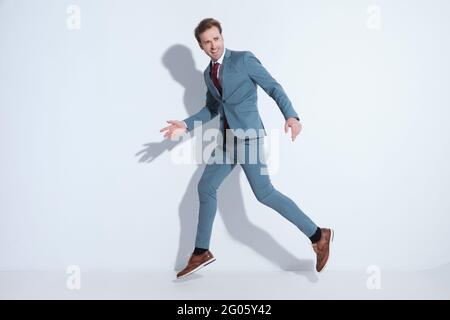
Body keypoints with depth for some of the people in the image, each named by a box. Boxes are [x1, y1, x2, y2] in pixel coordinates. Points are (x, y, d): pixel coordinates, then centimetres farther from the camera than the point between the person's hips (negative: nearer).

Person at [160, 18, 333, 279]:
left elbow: (274, 88, -11)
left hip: (248, 136, -8)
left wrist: (291, 115, -27)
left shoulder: (244, 59, -7)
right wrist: (186, 125, 13)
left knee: (263, 192, -15)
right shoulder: (209, 73, 14)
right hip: (228, 139, 8)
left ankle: (317, 235, -3)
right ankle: (201, 252, 20)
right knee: (206, 187, 8)